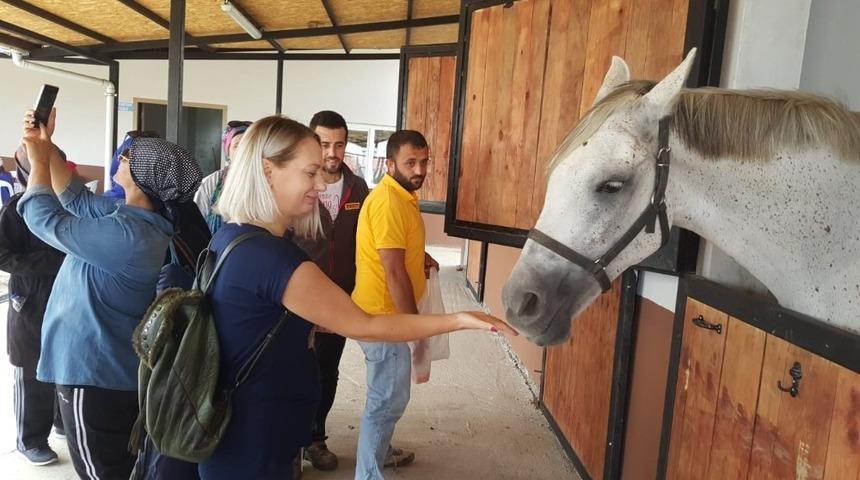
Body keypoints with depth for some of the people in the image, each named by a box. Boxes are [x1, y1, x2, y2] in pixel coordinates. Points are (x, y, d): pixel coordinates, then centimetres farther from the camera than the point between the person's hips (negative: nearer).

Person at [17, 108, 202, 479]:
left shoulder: (125, 234, -28)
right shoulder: (135, 217, 3)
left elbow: (44, 218, -17)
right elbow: (78, 200, 16)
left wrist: (38, 160, -3)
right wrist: (47, 147, 9)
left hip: (95, 374, -10)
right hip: (117, 370, 10)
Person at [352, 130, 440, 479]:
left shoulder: (401, 195, 9)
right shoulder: (388, 202, -22)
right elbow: (393, 272, -25)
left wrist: (419, 256, 7)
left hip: (388, 312, 10)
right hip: (383, 316, -10)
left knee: (385, 394, 24)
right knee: (389, 399, 0)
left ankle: (379, 450, 43)